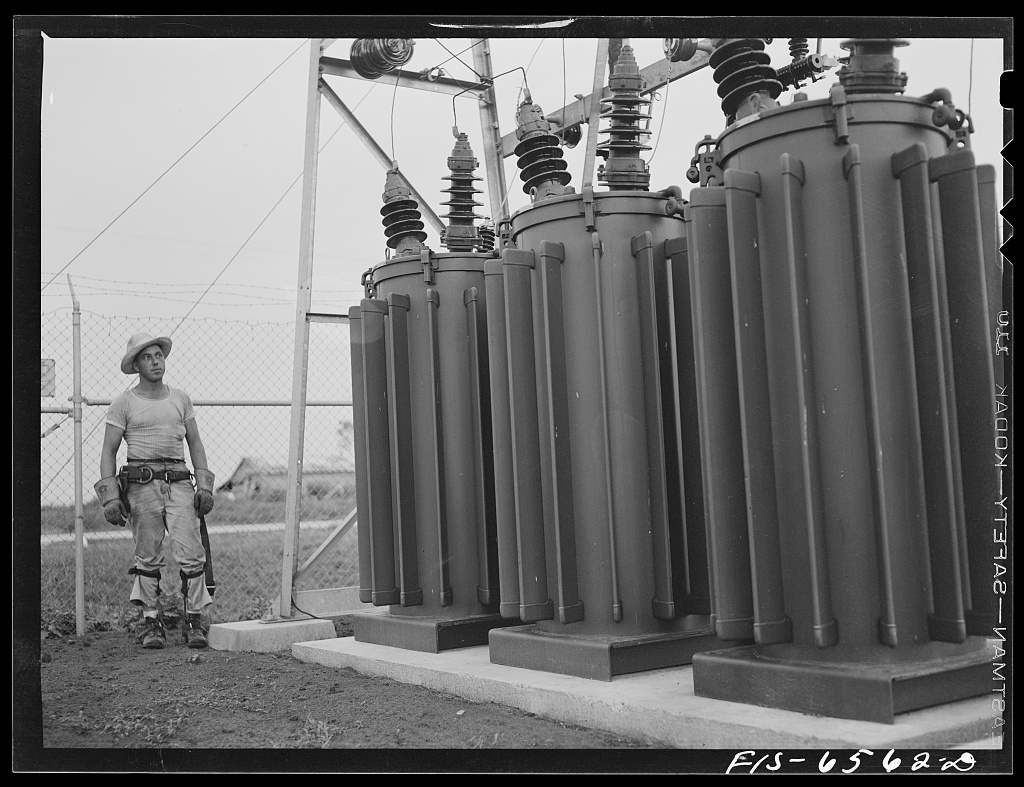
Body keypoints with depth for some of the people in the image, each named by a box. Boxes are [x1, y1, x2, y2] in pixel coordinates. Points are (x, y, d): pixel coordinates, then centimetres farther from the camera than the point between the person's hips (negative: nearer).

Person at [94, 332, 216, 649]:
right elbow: (108, 452, 2)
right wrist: (110, 497, -7)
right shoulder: (123, 403, 4)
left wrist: (205, 486, 6)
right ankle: (150, 621, 13)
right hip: (141, 483, -2)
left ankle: (194, 619, 1)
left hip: (179, 482, 2)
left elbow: (195, 443, 16)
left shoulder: (180, 398, 13)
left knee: (191, 552, -7)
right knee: (148, 557, 3)